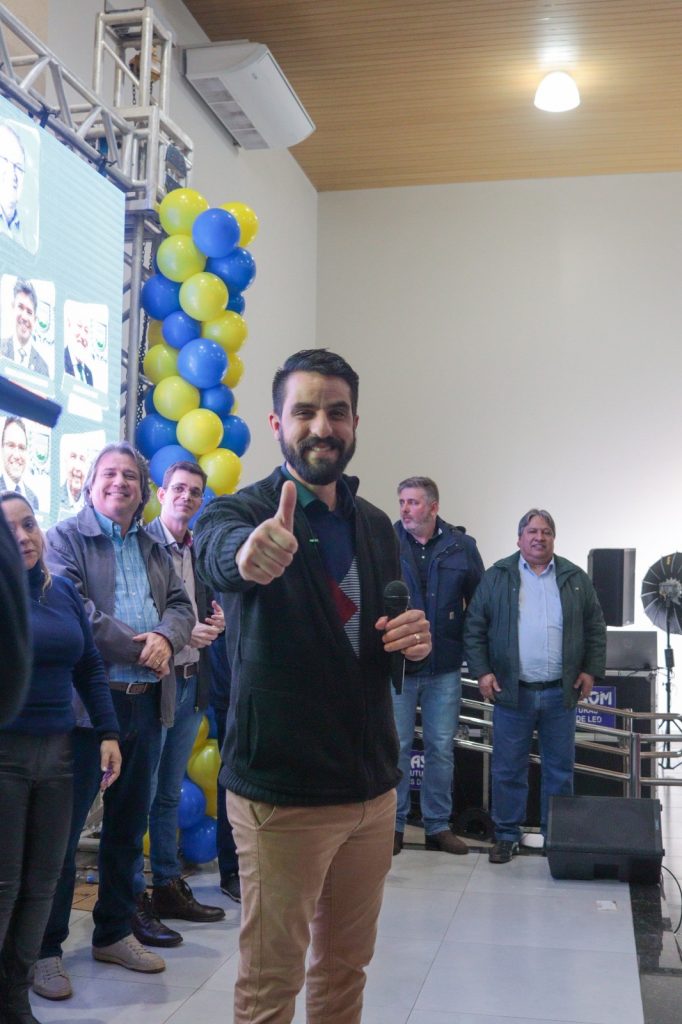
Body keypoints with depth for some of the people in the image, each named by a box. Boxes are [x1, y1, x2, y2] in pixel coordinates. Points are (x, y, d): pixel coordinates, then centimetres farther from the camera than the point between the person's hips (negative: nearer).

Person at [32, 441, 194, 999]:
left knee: (129, 826, 15)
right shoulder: (66, 538, -2)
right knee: (64, 826, 1)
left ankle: (115, 932, 30)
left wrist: (166, 637, -12)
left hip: (147, 703, 6)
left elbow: (181, 605, 10)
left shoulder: (155, 548, 16)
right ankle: (46, 948, 13)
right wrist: (136, 645, -16)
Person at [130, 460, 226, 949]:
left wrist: (216, 622, 0)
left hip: (192, 682, 7)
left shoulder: (199, 552, 13)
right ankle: (131, 899, 8)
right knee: (140, 794, -1)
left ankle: (168, 886, 27)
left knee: (170, 793, 17)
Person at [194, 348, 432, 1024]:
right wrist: (248, 553, -59)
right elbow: (218, 551, -34)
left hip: (372, 787, 6)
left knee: (347, 968, 17)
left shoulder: (376, 526, 9)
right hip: (282, 793, -5)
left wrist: (414, 639, -5)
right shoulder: (242, 512, -10)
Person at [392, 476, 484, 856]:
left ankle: (439, 825, 22)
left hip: (444, 668, 2)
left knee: (442, 749, 10)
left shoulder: (462, 546, 1)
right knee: (396, 748, 5)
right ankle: (394, 825, 18)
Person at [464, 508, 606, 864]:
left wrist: (591, 670, 3)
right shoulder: (497, 578, 2)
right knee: (508, 769, 5)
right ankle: (507, 835, 17)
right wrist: (482, 671, -5)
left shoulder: (575, 579, 7)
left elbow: (595, 628, 11)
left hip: (560, 693, 2)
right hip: (512, 691, -1)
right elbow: (474, 629, 2)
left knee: (559, 768, 10)